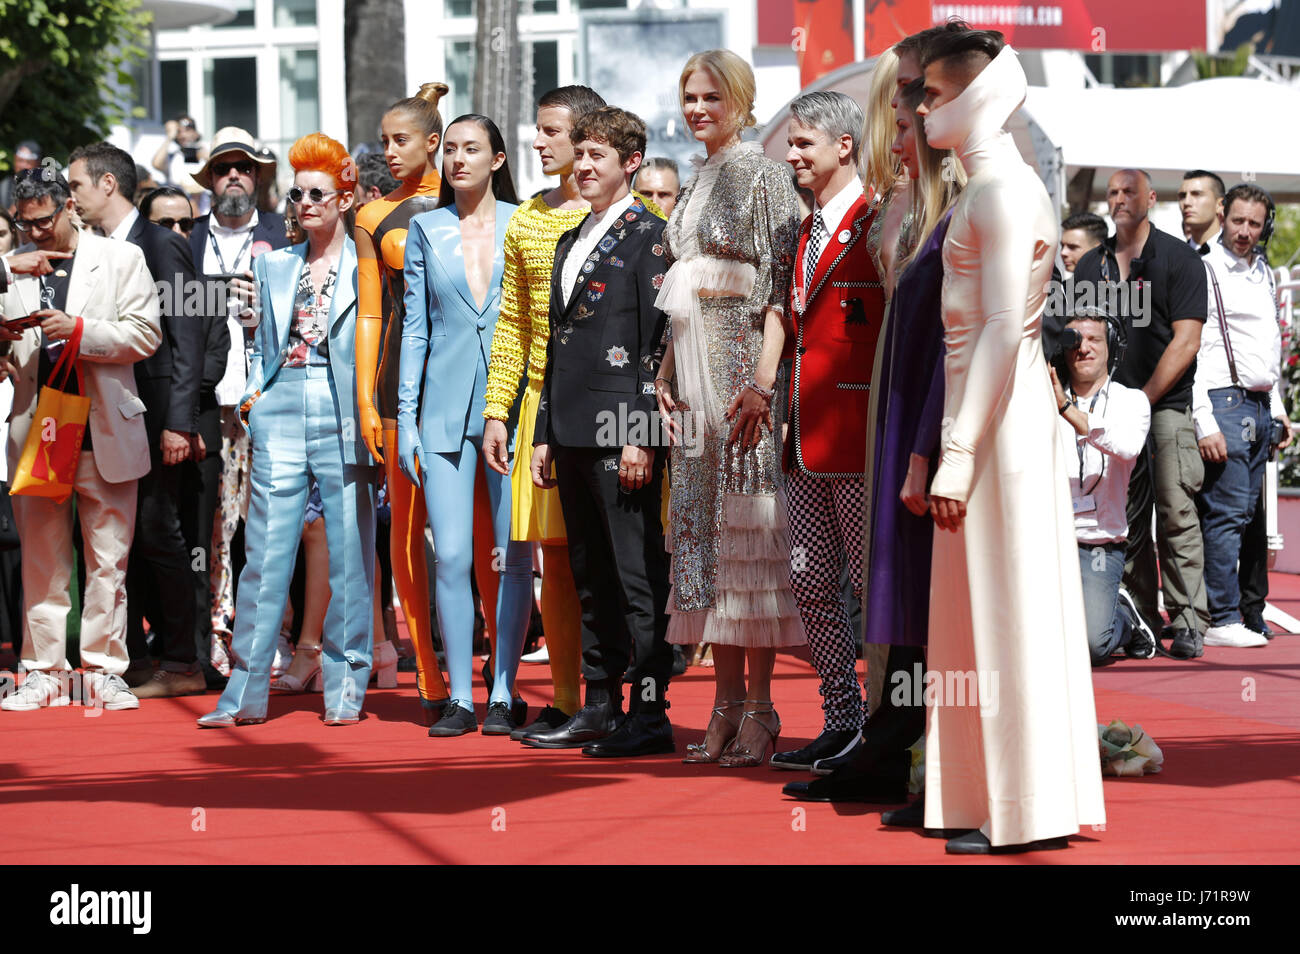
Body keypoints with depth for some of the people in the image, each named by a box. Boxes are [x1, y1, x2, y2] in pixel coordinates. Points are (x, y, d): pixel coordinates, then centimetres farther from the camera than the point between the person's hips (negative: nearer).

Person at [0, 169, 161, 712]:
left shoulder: (121, 259, 5)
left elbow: (144, 335, -3)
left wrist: (79, 330, -14)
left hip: (105, 431, -2)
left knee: (108, 560, 0)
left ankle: (103, 669, 7)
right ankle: (45, 671, 9)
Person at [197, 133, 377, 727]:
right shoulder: (274, 266, 16)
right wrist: (251, 396, 7)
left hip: (345, 416, -3)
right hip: (281, 413, 3)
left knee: (350, 556, 0)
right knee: (265, 553, -1)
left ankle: (345, 688, 9)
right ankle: (246, 693, 0)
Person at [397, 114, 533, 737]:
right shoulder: (426, 231, 10)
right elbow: (414, 328, 10)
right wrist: (406, 417, 4)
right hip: (446, 409, 1)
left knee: (514, 556, -1)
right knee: (451, 556, -3)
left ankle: (503, 694, 7)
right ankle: (460, 697, 3)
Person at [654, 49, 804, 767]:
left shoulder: (761, 177, -6)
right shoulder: (696, 184, 17)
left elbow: (778, 287, -13)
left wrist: (762, 383, -21)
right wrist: (667, 370, 12)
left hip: (741, 361, -8)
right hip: (695, 371, 8)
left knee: (745, 525, -7)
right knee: (702, 525, 5)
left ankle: (758, 708, -4)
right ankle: (727, 702, 8)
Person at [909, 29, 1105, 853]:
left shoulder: (1000, 191, -15)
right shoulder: (1006, 184, 15)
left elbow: (1003, 328, -21)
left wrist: (957, 454, -21)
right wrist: (954, 442, 19)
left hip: (996, 416, -10)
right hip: (1009, 409, 10)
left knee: (1002, 605, -5)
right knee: (1005, 605, 11)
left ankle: (1021, 814, 0)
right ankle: (1020, 804, 16)